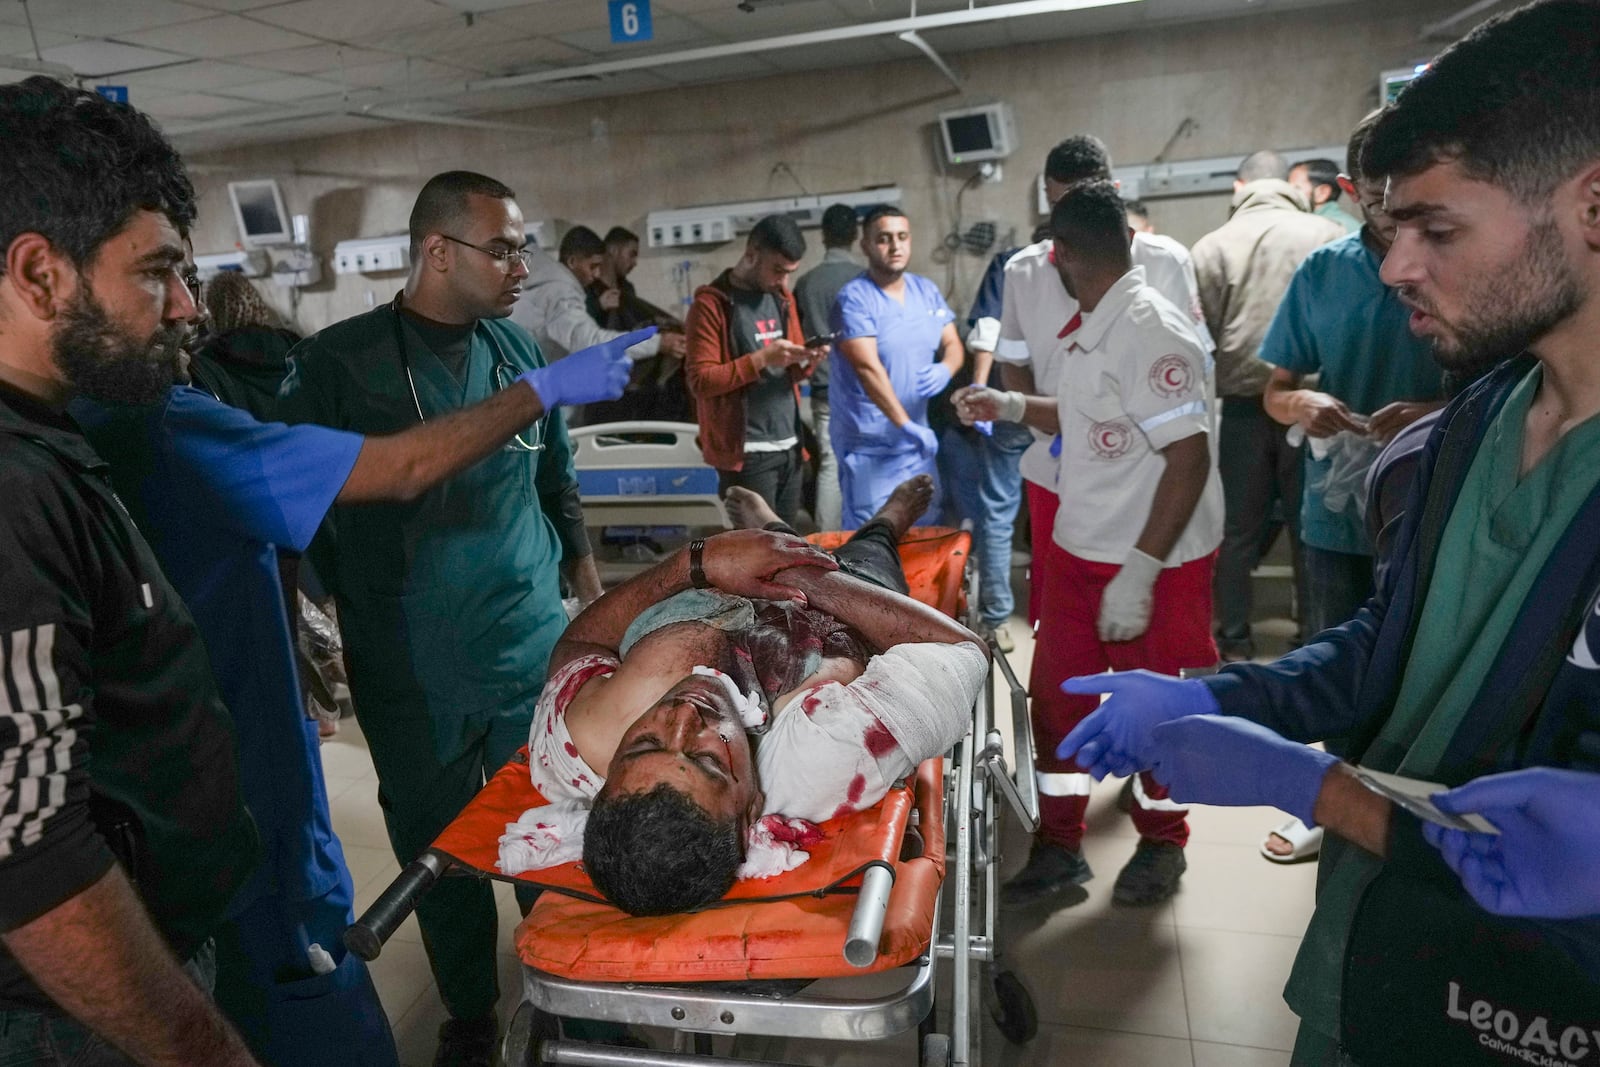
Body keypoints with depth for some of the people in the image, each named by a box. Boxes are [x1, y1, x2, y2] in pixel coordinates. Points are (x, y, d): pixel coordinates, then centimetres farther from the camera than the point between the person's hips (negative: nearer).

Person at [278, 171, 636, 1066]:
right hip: (411, 669, -2)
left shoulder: (518, 348, 5)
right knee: (437, 842, 12)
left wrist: (591, 594, 14)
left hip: (537, 644, 2)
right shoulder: (338, 361, -7)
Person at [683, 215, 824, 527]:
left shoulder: (782, 299, 15)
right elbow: (701, 381, -14)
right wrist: (762, 358, -21)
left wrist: (805, 361, -2)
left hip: (790, 446, 7)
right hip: (746, 453, -7)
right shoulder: (711, 304, -7)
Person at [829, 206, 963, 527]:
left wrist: (945, 369, -16)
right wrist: (906, 425, -27)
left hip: (916, 440, 7)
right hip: (869, 446, -7)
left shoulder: (927, 290, 7)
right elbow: (868, 368, -23)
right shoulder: (854, 298, -15)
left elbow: (952, 344, 10)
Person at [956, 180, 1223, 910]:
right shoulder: (1095, 328, 6)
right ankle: (1059, 851, 26)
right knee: (1055, 695, 11)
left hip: (1155, 563, -8)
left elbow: (1189, 459, -24)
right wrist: (1013, 406, 14)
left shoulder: (1149, 330, -21)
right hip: (1081, 549, 8)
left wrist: (1139, 572, -25)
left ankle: (1161, 842, 34)